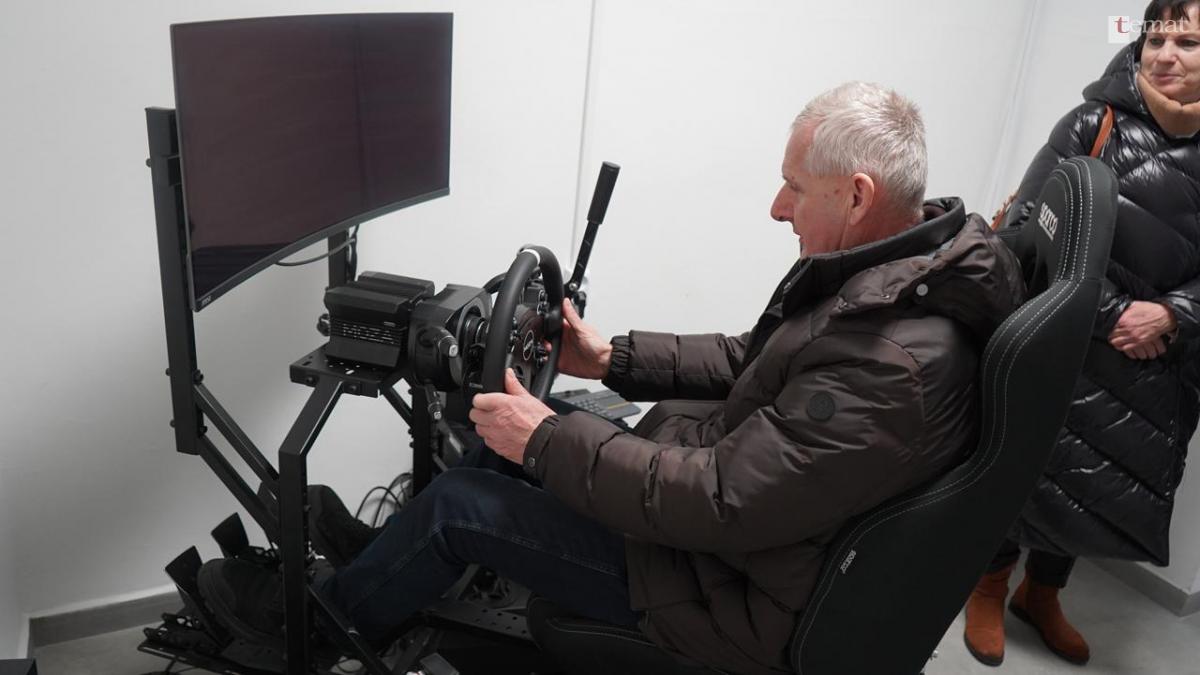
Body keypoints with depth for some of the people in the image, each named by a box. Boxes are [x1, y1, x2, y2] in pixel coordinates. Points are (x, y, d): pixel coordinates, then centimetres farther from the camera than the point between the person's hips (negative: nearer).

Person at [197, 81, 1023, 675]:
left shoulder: (898, 366, -33)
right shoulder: (877, 265, -3)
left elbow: (717, 503, -31)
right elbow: (752, 359, 9)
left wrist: (546, 439, -23)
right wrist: (613, 358, 2)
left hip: (739, 586, -9)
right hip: (725, 475, 9)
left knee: (460, 501, -6)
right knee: (529, 428, 10)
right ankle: (375, 564, 30)